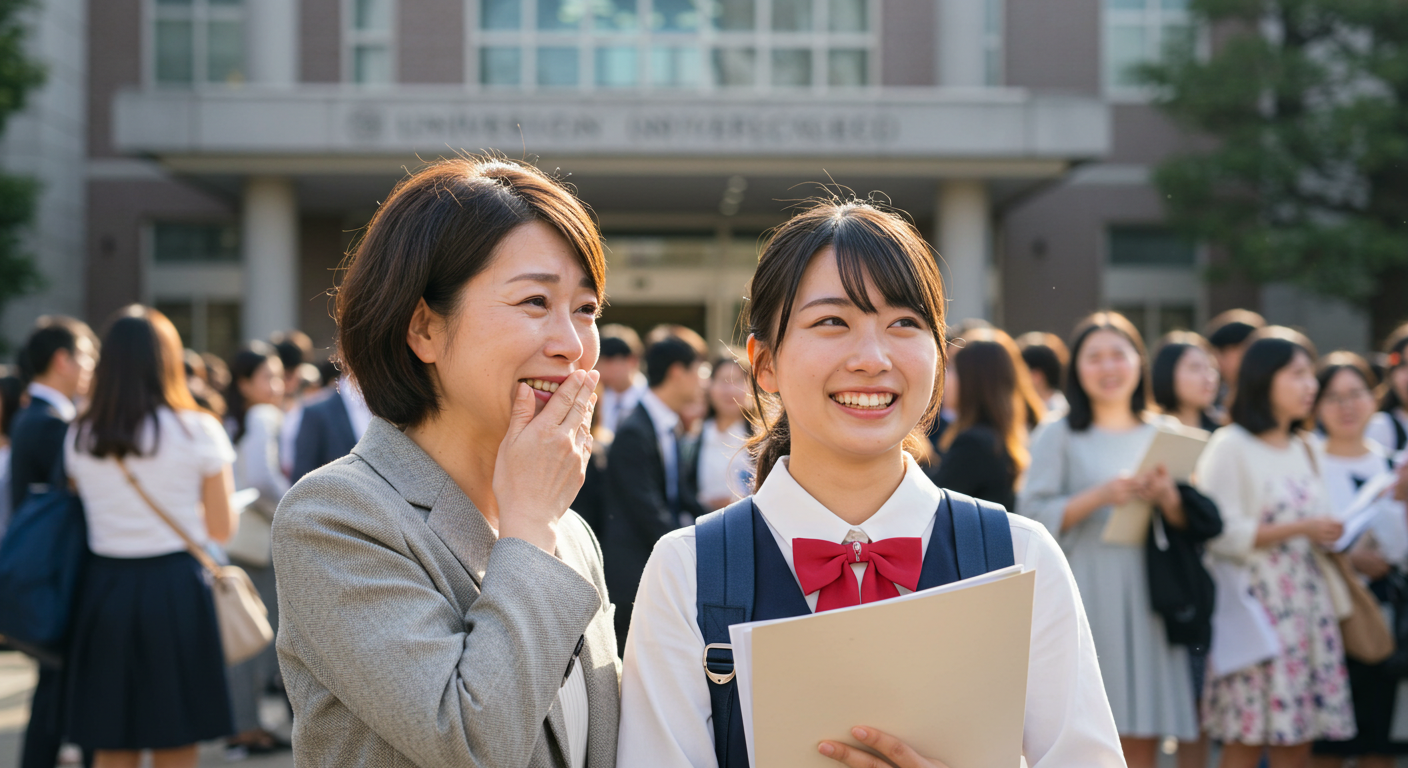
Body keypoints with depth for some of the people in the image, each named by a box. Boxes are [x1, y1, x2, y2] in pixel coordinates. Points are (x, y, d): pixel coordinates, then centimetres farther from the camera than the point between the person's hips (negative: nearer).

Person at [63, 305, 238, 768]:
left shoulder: (80, 438, 4)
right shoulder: (197, 430, -5)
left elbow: (84, 512, 7)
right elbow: (222, 529, -1)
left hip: (105, 588, 3)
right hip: (175, 589, -3)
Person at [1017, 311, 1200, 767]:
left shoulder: (1164, 435, 15)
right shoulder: (1058, 435, 5)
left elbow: (1192, 525, 12)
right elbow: (1033, 517, -6)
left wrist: (1170, 499, -9)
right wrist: (1099, 496, -17)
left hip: (1147, 597, 3)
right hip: (1083, 600, -3)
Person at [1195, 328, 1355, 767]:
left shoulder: (1305, 451, 17)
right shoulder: (1230, 446, -5)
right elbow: (1220, 535, -14)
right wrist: (1301, 530, -14)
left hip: (1306, 605, 7)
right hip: (1257, 606, -7)